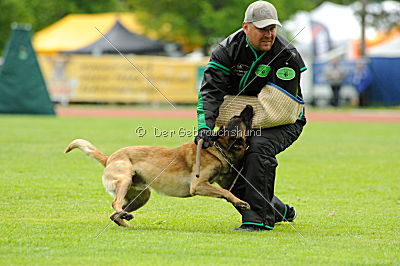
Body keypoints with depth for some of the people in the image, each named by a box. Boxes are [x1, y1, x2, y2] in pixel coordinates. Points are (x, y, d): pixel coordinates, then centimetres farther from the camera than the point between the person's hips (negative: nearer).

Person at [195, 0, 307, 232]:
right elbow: (211, 90, -21)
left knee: (259, 147, -34)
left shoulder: (288, 56, -20)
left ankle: (257, 220, -32)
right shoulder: (228, 49, -11)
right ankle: (280, 212, 21)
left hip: (283, 123, -5)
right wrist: (206, 125, -36)